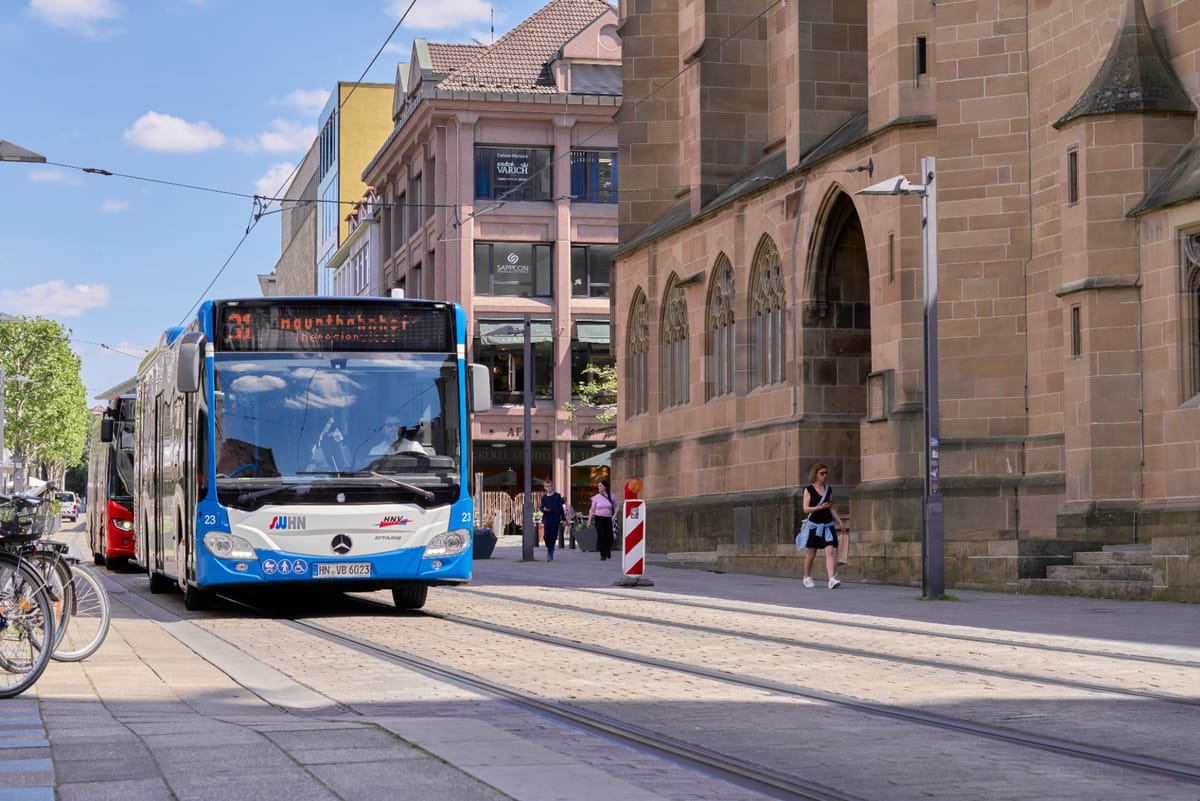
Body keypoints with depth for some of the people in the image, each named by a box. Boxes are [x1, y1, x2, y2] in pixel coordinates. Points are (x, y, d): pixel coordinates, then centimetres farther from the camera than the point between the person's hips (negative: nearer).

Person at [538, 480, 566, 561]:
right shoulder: (544, 497, 8)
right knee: (546, 535, -12)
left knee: (553, 537, -2)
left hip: (555, 519, 0)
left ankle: (551, 554, 7)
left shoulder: (557, 496, 6)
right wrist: (544, 509, -17)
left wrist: (562, 520, 3)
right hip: (547, 519, 0)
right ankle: (548, 548, 16)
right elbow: (541, 508, 8)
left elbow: (561, 508, 6)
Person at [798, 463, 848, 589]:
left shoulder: (829, 489, 10)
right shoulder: (809, 490, -3)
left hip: (827, 525, 3)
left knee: (830, 551, -13)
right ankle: (807, 577, 29)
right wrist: (820, 507, -20)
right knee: (811, 553, 9)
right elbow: (806, 509, -9)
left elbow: (831, 508, 16)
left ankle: (832, 579, -21)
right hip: (814, 524, -3)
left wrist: (840, 522, 9)